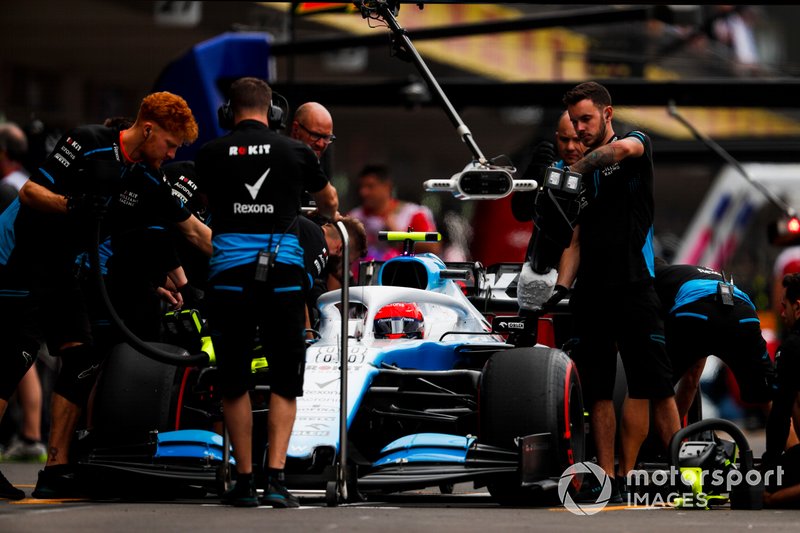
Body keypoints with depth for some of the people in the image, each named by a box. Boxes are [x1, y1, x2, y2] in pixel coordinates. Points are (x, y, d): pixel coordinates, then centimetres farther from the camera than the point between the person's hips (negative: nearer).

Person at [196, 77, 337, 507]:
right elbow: (328, 202, 28)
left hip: (229, 275, 0)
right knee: (285, 382, 9)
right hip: (283, 274, 0)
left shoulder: (211, 154, 6)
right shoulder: (295, 152, 7)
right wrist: (329, 214, 53)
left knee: (233, 383, 10)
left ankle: (244, 481, 11)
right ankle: (276, 477, -2)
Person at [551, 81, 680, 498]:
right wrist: (560, 291, 0)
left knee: (654, 386, -9)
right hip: (590, 292, 5)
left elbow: (623, 149, -23)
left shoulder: (637, 143, 4)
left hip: (633, 285, -5)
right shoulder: (583, 175, 19)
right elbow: (575, 241, 14)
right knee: (597, 390, 1)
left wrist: (566, 175, -20)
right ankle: (608, 481, 3)